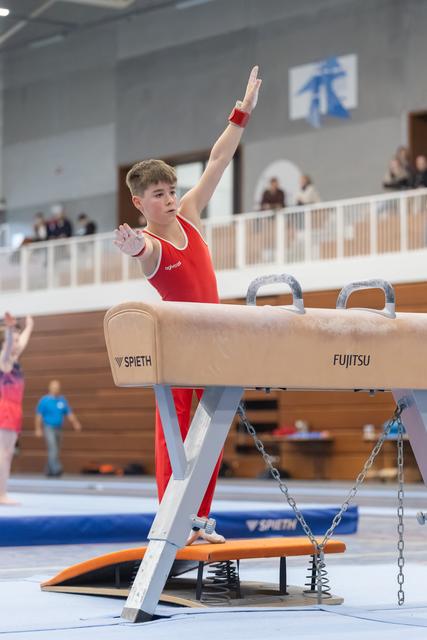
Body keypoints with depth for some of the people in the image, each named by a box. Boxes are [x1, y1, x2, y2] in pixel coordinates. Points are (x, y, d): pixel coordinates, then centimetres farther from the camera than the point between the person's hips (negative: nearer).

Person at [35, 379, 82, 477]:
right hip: (48, 428, -5)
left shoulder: (62, 400, 9)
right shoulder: (44, 400, -4)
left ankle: (49, 471, 18)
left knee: (55, 451, 8)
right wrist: (38, 429, -8)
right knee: (53, 449, -19)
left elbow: (69, 413, 7)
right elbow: (39, 415, -3)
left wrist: (75, 423, -8)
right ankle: (56, 469, -28)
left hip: (58, 428, 5)